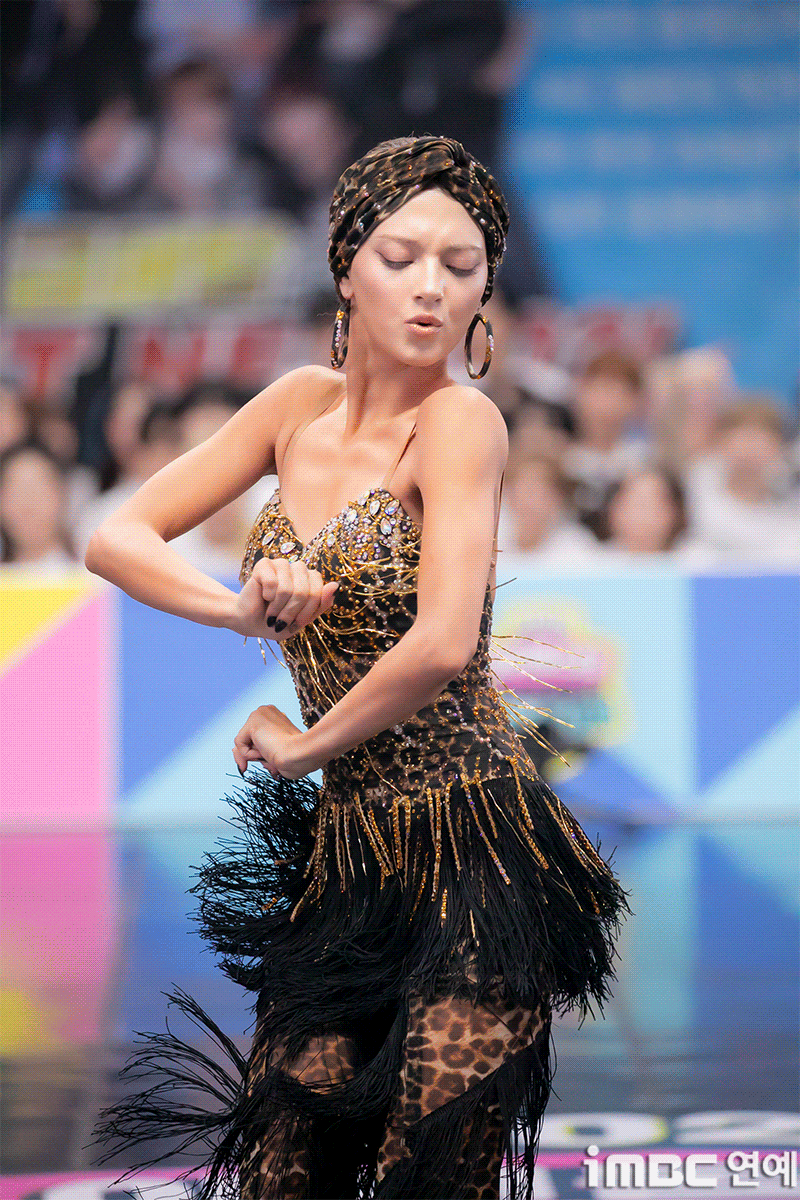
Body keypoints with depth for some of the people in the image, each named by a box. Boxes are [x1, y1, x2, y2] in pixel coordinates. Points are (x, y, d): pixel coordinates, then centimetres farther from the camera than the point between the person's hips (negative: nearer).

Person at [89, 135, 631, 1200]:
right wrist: (240, 608, -13)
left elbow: (442, 646, -24)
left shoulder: (461, 421, -12)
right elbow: (117, 539, 7)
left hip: (473, 858, -6)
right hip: (343, 859, 6)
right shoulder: (304, 405, 7)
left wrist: (302, 746, -7)